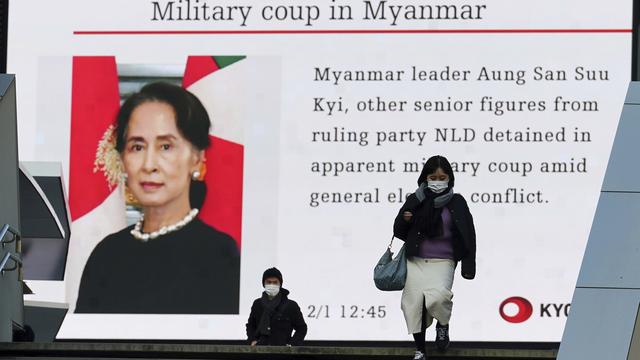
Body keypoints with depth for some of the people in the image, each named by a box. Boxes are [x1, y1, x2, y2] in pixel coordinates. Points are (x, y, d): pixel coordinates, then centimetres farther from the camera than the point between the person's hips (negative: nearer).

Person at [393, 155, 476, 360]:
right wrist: (405, 220, -9)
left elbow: (467, 236, 2)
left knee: (438, 296, -26)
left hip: (443, 262, -2)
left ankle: (443, 324, 9)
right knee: (415, 300, -11)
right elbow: (399, 232, 13)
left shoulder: (457, 203, 2)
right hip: (416, 261, 2)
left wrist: (468, 268, -4)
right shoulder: (415, 201, 5)